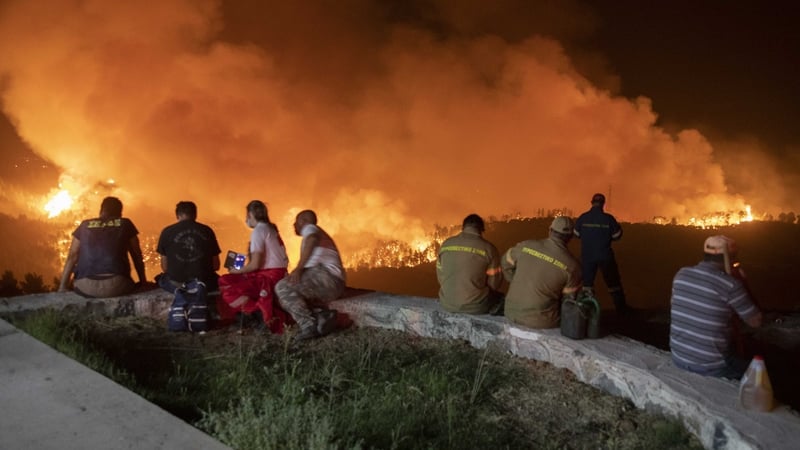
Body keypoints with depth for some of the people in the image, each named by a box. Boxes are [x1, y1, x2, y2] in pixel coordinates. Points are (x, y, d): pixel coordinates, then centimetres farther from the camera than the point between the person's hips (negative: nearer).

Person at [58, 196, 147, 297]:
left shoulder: (85, 226, 17)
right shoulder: (125, 224, 13)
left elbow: (72, 257, 15)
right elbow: (137, 256, 17)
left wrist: (62, 288, 18)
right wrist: (143, 283, 27)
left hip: (85, 287, 2)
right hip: (116, 285, -2)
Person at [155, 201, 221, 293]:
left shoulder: (167, 232, 0)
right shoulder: (207, 231, 3)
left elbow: (165, 267, 3)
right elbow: (216, 266, 7)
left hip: (176, 285, 0)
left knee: (161, 278, 32)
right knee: (216, 279, 33)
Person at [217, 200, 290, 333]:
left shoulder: (258, 230, -9)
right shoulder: (271, 228, 18)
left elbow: (255, 264, -15)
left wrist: (238, 271, 2)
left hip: (269, 277, -9)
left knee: (228, 291, -11)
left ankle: (265, 315, -18)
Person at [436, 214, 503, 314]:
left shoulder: (446, 244, 3)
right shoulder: (488, 248, -8)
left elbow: (440, 277, 10)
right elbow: (494, 284, -2)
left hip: (447, 305, 4)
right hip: (475, 306, -3)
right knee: (500, 298, 25)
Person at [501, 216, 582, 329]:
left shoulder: (526, 246, -4)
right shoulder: (571, 265, -12)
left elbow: (506, 263, 14)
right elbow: (570, 298, 0)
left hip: (511, 312, 4)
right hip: (540, 321, -4)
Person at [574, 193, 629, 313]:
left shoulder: (582, 218, -9)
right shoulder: (608, 218, -12)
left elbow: (576, 234, 5)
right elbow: (617, 235, -2)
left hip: (587, 256, 1)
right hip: (605, 256, -1)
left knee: (587, 281, 14)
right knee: (613, 282, 13)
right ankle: (621, 308, 20)